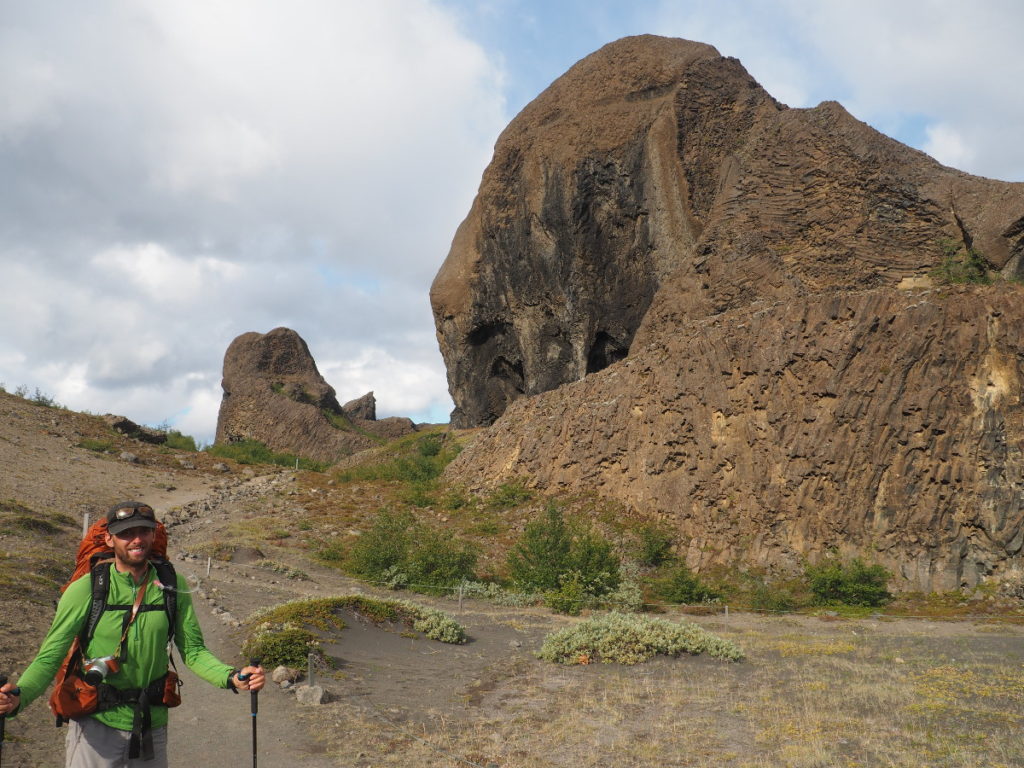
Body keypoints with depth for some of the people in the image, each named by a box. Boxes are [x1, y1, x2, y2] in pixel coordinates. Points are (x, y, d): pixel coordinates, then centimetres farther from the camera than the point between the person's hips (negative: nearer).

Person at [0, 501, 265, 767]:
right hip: (98, 726, -3)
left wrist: (232, 677, -18)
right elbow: (49, 657, -11)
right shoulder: (86, 590, -12)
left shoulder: (173, 586, -4)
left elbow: (192, 651, -1)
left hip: (153, 726, 3)